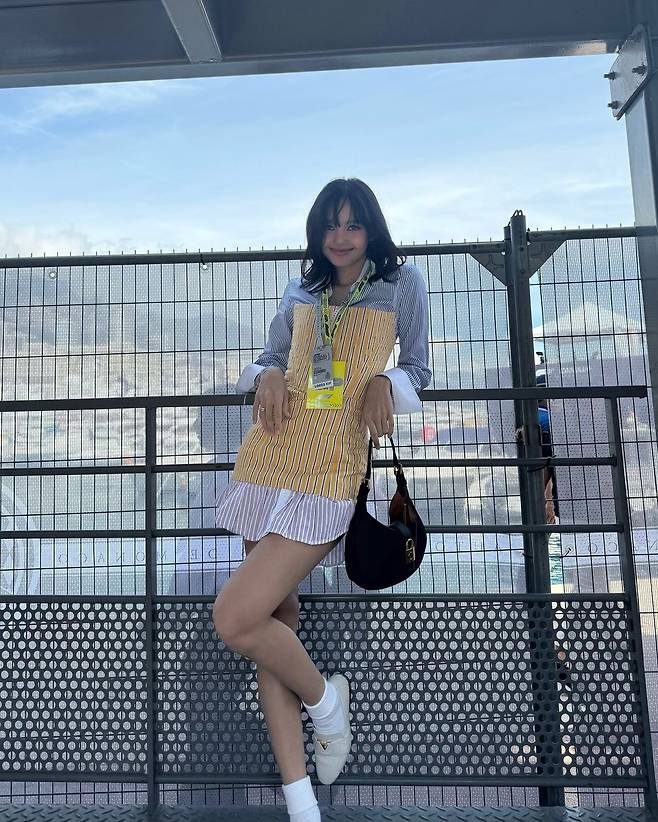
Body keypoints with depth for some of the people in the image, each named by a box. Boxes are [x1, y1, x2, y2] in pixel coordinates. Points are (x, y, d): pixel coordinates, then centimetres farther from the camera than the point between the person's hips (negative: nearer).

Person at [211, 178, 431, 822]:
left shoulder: (401, 283, 11)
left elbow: (417, 369, 11)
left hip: (330, 474, -5)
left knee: (235, 617, -15)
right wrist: (267, 376, -1)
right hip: (270, 463, 6)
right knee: (273, 616, 4)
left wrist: (385, 382, -10)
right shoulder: (300, 293, 20)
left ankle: (323, 697, 16)